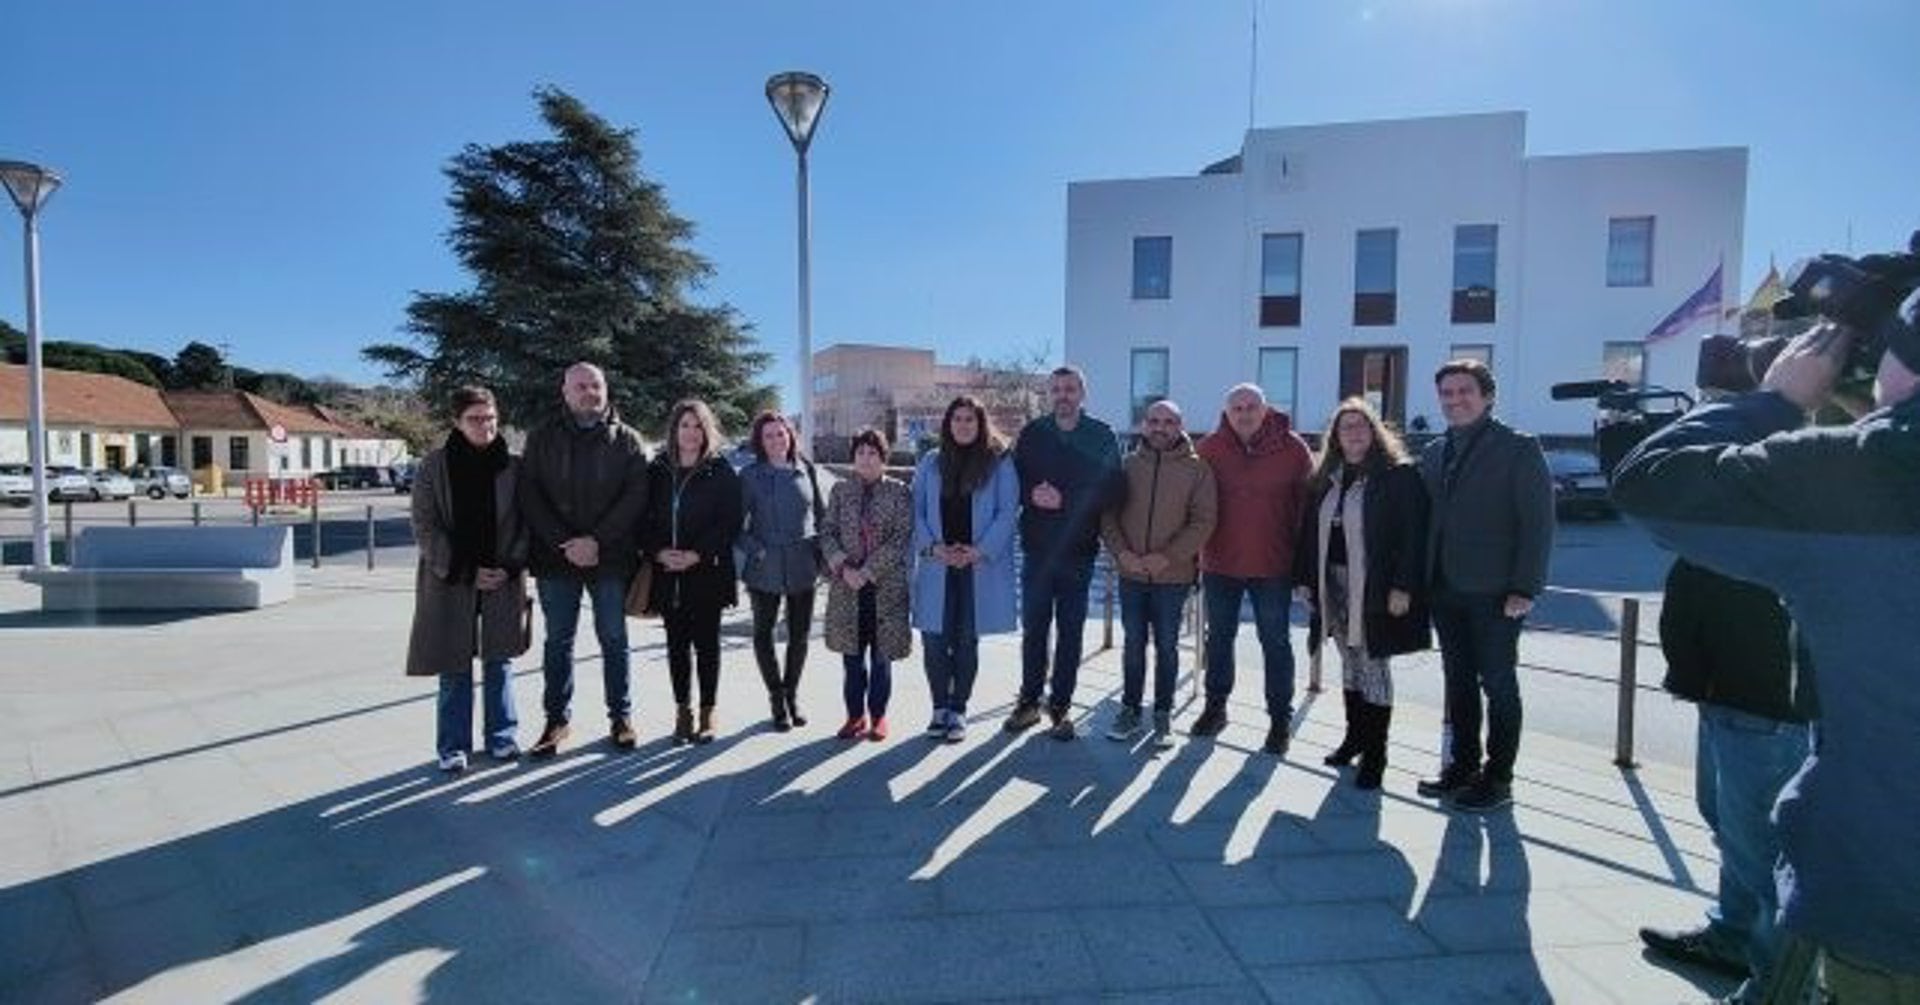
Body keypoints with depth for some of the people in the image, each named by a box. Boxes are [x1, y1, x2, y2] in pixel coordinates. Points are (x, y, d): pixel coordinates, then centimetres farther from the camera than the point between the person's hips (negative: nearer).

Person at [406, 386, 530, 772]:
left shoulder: (512, 467, 3)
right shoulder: (434, 466, -2)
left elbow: (525, 523, 5)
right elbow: (424, 526, -4)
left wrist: (511, 566, -9)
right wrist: (465, 571, -11)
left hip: (503, 580, 1)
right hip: (450, 581, -1)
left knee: (499, 661, 10)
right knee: (454, 667, 6)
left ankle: (501, 736, 22)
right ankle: (453, 746, 18)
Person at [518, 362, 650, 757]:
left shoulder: (626, 439, 2)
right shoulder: (542, 438, 5)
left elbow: (636, 496, -6)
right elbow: (530, 496, -1)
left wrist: (597, 540, -16)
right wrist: (563, 543, -13)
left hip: (610, 557, -1)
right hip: (556, 558, 1)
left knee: (613, 639, 7)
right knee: (558, 641, 10)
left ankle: (620, 716, 18)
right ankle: (557, 718, 22)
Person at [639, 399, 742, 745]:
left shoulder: (721, 472, -2)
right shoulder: (657, 470, 7)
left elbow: (730, 522, -6)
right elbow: (644, 519, 7)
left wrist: (697, 554, -14)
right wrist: (658, 551, -10)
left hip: (707, 572, -3)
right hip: (667, 572, 3)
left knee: (706, 642, 4)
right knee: (677, 643, 8)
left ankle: (707, 713, 14)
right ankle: (682, 711, 19)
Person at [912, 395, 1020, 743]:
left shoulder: (999, 463, 1)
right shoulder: (930, 463, 9)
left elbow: (1007, 512, -4)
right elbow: (916, 509, 6)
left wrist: (978, 551, -14)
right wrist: (933, 547, -9)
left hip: (980, 567, -2)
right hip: (936, 565, 2)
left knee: (967, 640, 6)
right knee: (934, 638, 2)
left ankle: (958, 710, 19)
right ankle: (939, 707, 19)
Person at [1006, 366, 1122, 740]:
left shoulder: (1102, 436, 1)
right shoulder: (1033, 433, 7)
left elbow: (1108, 491, -8)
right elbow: (1016, 482, 5)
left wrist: (1064, 501, -18)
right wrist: (1032, 495, -16)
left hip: (1079, 551, -1)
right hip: (1037, 548, 2)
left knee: (1070, 631, 6)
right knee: (1033, 628, 8)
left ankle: (1061, 706, 18)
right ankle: (1029, 701, 22)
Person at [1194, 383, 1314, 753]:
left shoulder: (1292, 448, -6)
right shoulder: (1210, 448, -3)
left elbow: (1306, 506, -3)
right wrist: (1194, 554, -1)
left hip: (1272, 566, -2)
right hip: (1219, 563, 2)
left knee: (1276, 643, 9)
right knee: (1219, 637, 15)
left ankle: (1280, 719, 22)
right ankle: (1215, 706, 31)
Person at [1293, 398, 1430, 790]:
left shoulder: (1399, 474, -8)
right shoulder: (1326, 478, 11)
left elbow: (1413, 534, -13)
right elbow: (1311, 530, 12)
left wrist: (1403, 587, -18)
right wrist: (1306, 578, 7)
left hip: (1374, 590, -6)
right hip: (1334, 585, 6)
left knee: (1373, 666, 2)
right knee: (1350, 662, 16)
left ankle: (1375, 754, 13)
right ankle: (1355, 736, 30)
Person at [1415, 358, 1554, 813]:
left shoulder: (1518, 448, -5)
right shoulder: (1433, 453, 12)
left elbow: (1538, 522, -10)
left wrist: (1525, 588, -15)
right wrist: (1422, 579, 5)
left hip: (1494, 593, -5)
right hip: (1445, 590, 6)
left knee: (1498, 684, 6)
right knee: (1458, 681, 14)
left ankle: (1497, 778, 18)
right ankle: (1463, 765, 26)